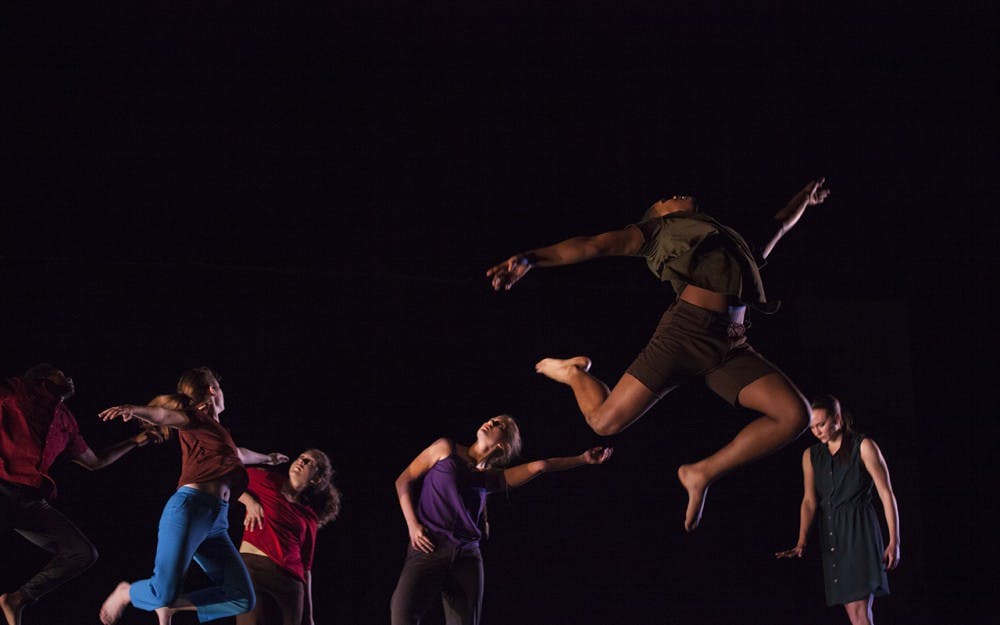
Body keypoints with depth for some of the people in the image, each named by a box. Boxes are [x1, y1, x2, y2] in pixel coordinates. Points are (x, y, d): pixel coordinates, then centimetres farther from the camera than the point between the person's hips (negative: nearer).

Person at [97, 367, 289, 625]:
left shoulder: (216, 429, 31)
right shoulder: (197, 418, 8)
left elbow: (237, 454, 52)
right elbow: (164, 414, -12)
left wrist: (267, 458, 71)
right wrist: (133, 410, -34)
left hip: (216, 522, 8)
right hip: (190, 507, -8)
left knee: (242, 598, -6)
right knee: (164, 592, -20)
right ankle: (125, 593, 13)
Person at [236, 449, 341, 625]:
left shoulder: (310, 516, 17)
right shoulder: (266, 480, 9)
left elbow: (305, 566, 16)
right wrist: (249, 501, -2)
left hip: (291, 581, 5)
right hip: (254, 568, -4)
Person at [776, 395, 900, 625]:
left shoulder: (863, 447, -4)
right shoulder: (811, 456, 12)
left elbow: (886, 494, -4)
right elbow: (809, 500, 6)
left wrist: (894, 541, -8)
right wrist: (801, 542, -8)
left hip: (860, 531, -5)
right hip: (831, 536, 5)